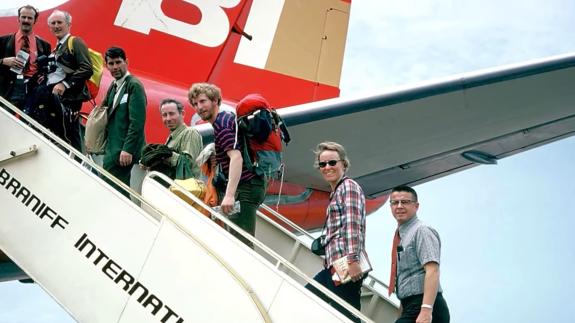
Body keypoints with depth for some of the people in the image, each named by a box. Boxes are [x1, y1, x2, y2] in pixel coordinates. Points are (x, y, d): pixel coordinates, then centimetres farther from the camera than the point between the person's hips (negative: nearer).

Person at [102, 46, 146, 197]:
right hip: (112, 149, 9)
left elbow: (137, 121, -17)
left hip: (125, 151, -9)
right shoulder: (113, 86, 18)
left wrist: (127, 150, -22)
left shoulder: (134, 85, -9)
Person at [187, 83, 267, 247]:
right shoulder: (227, 117, 16)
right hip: (253, 180, 11)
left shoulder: (221, 124, -16)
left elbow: (236, 157, -29)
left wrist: (229, 195, -37)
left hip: (246, 185, -11)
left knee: (239, 240, -15)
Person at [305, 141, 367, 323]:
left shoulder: (349, 186, -2)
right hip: (334, 265, 10)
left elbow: (353, 225, -14)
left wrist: (353, 260, -23)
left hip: (345, 266, -10)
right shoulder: (336, 192, 25)